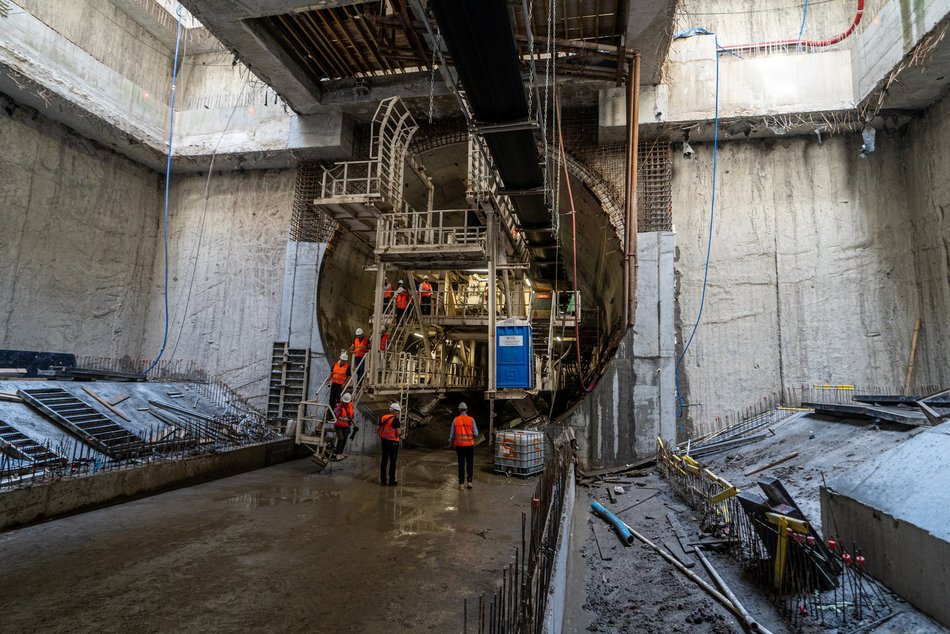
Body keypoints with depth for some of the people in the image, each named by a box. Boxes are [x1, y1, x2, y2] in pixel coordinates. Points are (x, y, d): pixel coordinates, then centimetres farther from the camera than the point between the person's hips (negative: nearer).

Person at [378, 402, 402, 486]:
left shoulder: (382, 417, 1)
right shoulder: (395, 420, -17)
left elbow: (380, 430, 7)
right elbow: (397, 433, -18)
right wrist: (399, 427, 1)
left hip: (384, 441, 6)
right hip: (393, 442, -5)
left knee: (384, 460, 14)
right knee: (392, 461, 6)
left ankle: (383, 480, 20)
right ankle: (392, 481, 12)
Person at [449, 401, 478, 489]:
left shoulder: (455, 420, -4)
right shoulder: (471, 419, -6)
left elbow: (452, 434, 1)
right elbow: (476, 433, -6)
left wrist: (451, 442, 19)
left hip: (459, 445, 1)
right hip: (469, 444, -1)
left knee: (461, 464, 8)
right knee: (470, 463, 13)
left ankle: (461, 483, 10)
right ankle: (469, 481, 10)